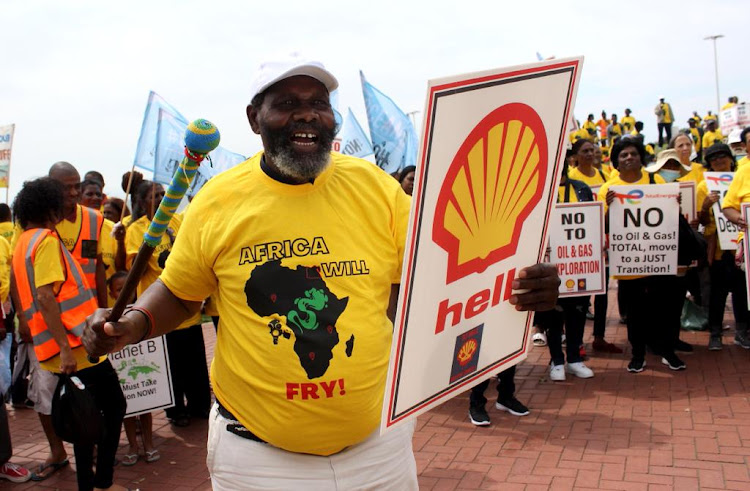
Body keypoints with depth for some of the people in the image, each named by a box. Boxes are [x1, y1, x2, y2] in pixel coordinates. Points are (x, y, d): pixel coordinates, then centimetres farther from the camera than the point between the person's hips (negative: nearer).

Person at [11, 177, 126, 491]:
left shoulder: (23, 243, 15)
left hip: (68, 348, 9)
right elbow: (45, 297, -21)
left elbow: (30, 296, 19)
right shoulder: (46, 240, -12)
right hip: (74, 346, -9)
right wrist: (65, 347, -23)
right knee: (114, 407, 3)